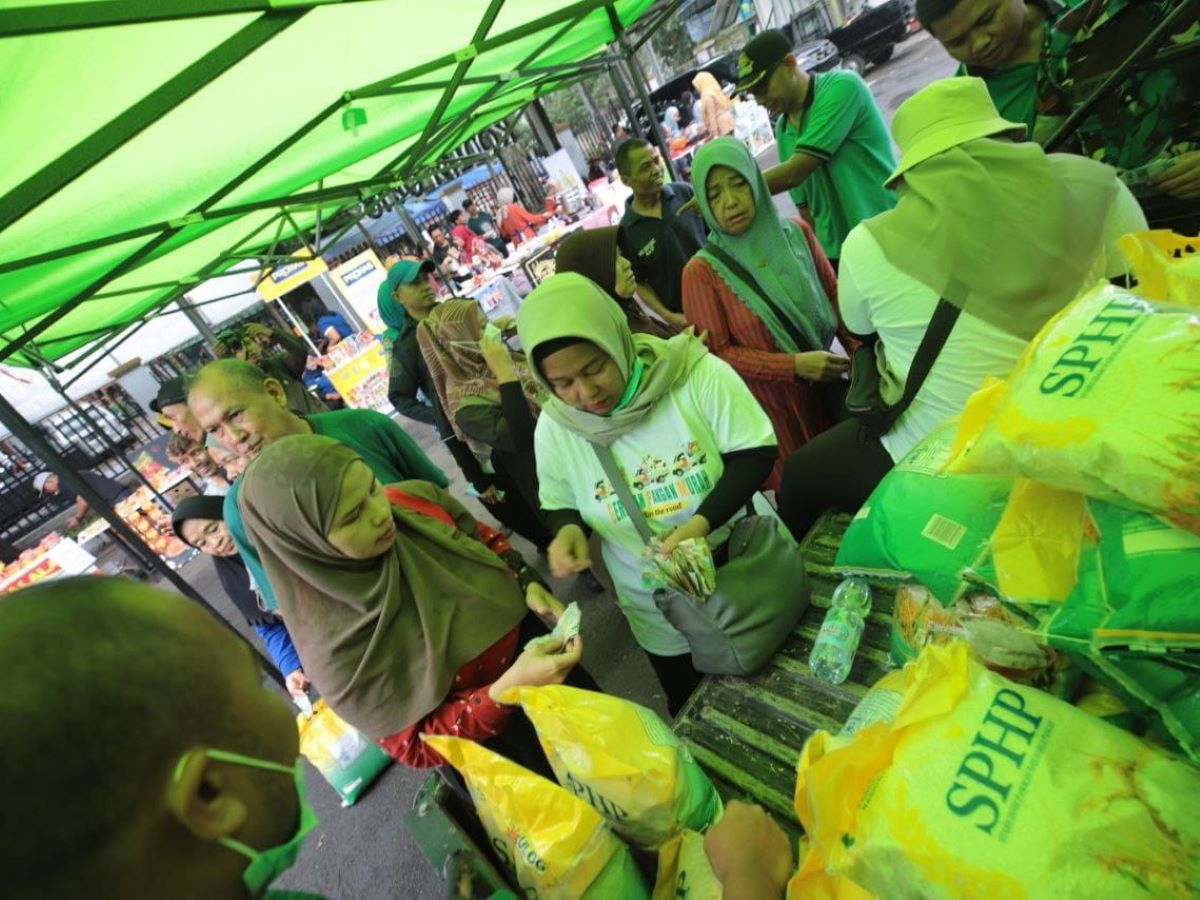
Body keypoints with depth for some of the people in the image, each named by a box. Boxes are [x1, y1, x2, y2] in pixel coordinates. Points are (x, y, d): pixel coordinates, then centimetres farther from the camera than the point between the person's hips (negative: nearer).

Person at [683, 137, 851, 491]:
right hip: (772, 406, -4)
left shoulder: (795, 232, -1)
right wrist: (795, 365, -22)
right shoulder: (702, 271, -14)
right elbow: (719, 352, -13)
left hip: (827, 388, 4)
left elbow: (833, 293, 8)